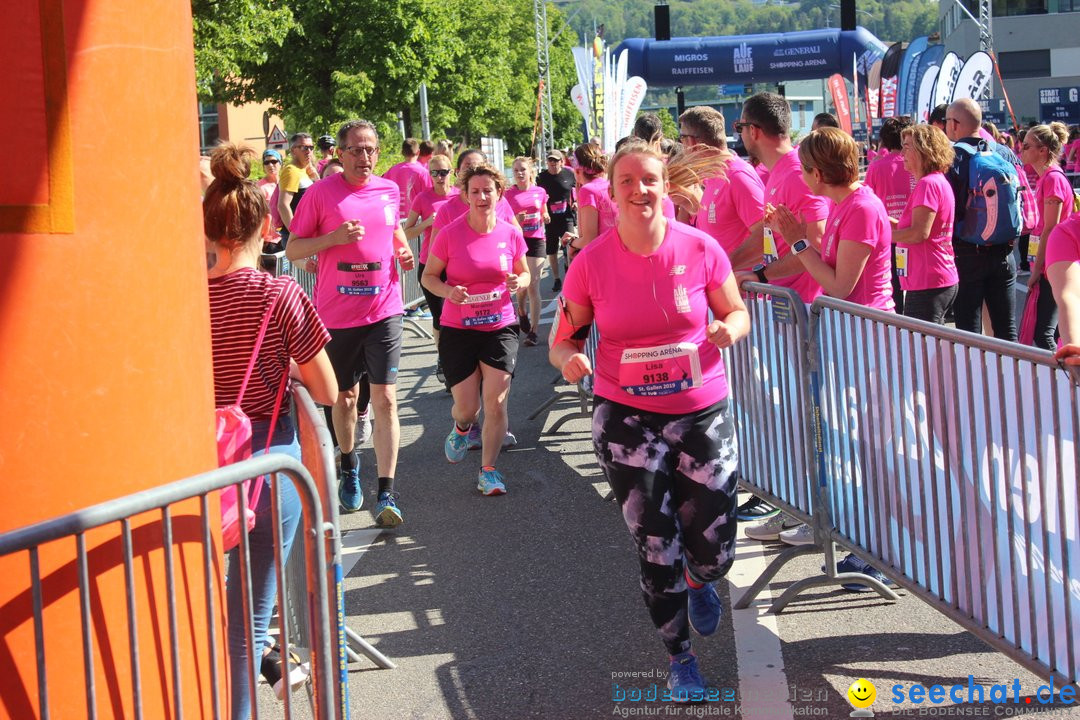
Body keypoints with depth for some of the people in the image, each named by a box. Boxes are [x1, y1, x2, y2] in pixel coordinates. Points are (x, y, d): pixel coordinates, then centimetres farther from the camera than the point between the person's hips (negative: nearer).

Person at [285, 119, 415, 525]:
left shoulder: (389, 191, 6)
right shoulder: (321, 193, -5)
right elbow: (292, 250, -4)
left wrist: (402, 249, 5)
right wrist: (334, 237, -20)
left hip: (383, 310, 1)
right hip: (337, 313, -1)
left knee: (385, 398, -6)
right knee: (345, 397, 14)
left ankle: (386, 493, -7)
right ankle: (349, 469, 38)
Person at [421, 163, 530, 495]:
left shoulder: (511, 234, -3)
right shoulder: (449, 234, -9)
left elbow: (524, 273, 12)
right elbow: (428, 276, 0)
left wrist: (518, 282, -12)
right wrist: (447, 291, -20)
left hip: (500, 327, 1)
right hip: (458, 329, -1)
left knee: (496, 402, -6)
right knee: (467, 407, 2)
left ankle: (488, 470, 10)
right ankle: (461, 428, 41)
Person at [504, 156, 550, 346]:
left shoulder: (540, 192, 4)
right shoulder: (508, 194, -1)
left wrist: (545, 217, -5)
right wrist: (516, 220, -18)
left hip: (536, 240, 0)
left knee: (533, 286, -5)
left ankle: (533, 332, -2)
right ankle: (522, 311, 39)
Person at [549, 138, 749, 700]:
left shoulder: (700, 248, -9)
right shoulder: (590, 263, -9)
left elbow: (737, 313, 4)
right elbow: (563, 338, 0)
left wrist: (729, 329, -20)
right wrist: (568, 358, -24)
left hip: (703, 412, 1)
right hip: (626, 416, 0)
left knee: (713, 554, 3)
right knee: (655, 550, 5)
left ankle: (698, 581, 44)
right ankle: (679, 658, 30)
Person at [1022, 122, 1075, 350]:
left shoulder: (1053, 178, -14)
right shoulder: (1045, 178, 15)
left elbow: (1050, 229, -17)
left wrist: (1037, 269, -16)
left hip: (1049, 269, -10)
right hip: (1048, 268, 10)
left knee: (1042, 333, -12)